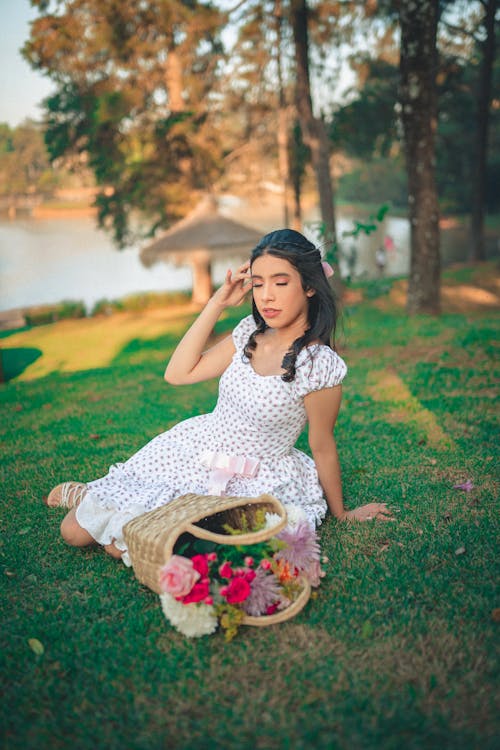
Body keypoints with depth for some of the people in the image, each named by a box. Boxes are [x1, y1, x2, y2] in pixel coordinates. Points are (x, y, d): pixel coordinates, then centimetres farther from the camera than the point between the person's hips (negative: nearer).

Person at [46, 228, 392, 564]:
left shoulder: (320, 365, -22)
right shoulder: (250, 333, -3)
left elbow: (323, 447, -9)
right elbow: (178, 373, -1)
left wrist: (341, 512, 4)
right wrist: (217, 303, -6)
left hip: (252, 482, -4)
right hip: (193, 451, 5)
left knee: (128, 545, -16)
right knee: (75, 530, 0)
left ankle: (92, 497, 14)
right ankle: (83, 495, 32)